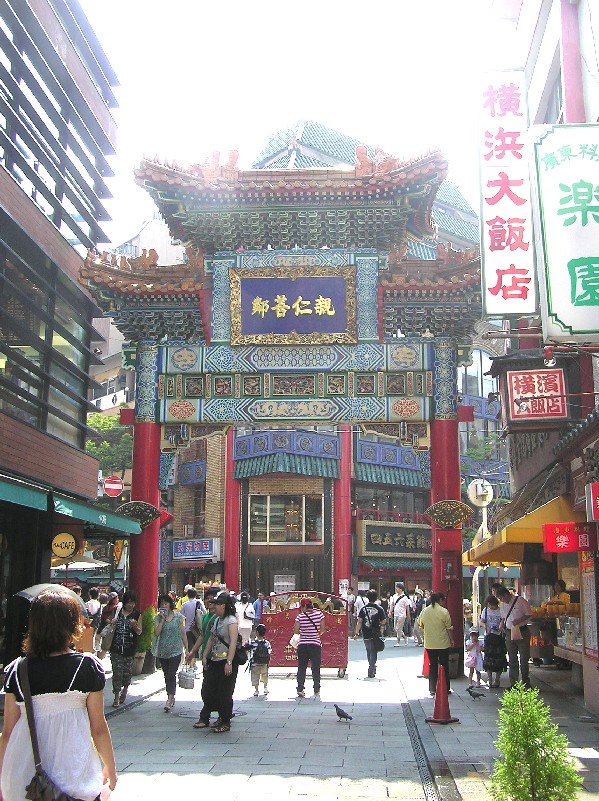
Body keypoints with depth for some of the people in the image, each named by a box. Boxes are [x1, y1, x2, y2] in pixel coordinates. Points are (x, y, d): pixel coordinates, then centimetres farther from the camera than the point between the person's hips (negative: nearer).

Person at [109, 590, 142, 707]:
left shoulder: (137, 615, 1)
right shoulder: (117, 612, 5)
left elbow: (139, 632, 0)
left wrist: (134, 625, -20)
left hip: (130, 648, -1)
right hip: (116, 647, 1)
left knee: (127, 671, 8)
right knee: (117, 672, -3)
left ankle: (124, 690, 34)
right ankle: (117, 697, 4)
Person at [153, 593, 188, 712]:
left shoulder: (178, 617, -1)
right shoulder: (158, 618, 2)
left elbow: (183, 634, 3)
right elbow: (157, 633, -11)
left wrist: (187, 649, 3)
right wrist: (163, 619, -14)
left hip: (175, 651, -3)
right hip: (162, 651, 3)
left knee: (171, 675, -13)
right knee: (167, 676, 12)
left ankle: (169, 700, -17)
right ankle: (172, 698, 25)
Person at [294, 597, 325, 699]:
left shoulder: (300, 616, -7)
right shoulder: (319, 614, -4)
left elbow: (295, 631, -10)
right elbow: (322, 630, -3)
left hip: (302, 645, -1)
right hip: (315, 644, 1)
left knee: (301, 667, 9)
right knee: (316, 668, 10)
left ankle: (300, 689, 4)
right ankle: (316, 690, 12)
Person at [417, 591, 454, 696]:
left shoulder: (424, 611, 0)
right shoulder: (444, 611, -12)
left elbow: (420, 625, 11)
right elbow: (449, 628, -9)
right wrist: (451, 640, 3)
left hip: (429, 644, 3)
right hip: (443, 644, -3)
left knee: (432, 666, 12)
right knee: (444, 666, 9)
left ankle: (432, 689, 11)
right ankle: (445, 689, 13)